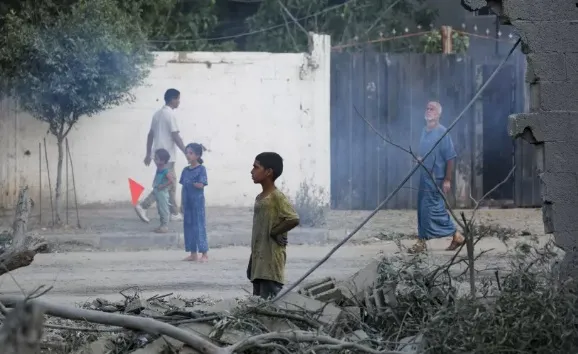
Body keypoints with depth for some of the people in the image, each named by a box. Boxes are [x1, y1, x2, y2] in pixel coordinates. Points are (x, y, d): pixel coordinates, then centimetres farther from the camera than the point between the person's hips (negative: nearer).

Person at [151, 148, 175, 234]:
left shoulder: (165, 171, -21)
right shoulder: (159, 169, 7)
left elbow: (172, 181, -28)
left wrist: (163, 186, -22)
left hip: (162, 193, -10)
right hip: (158, 193, 10)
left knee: (163, 210, -1)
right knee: (160, 210, 16)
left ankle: (165, 226, 6)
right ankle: (162, 225, 24)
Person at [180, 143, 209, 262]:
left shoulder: (201, 169, -7)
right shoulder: (185, 170, 10)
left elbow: (201, 185, -16)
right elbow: (183, 188, 11)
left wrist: (190, 182, -7)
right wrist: (182, 203, 9)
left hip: (198, 201, -6)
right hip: (187, 202, 6)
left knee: (199, 226, -6)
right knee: (188, 226, 7)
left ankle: (204, 254, -2)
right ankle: (193, 254, 14)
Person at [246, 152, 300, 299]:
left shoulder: (277, 197, -11)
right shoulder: (259, 198, 16)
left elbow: (294, 219, -24)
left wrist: (274, 232, -12)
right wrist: (251, 264, 15)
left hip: (271, 262, -9)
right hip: (258, 262, 9)